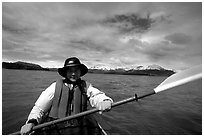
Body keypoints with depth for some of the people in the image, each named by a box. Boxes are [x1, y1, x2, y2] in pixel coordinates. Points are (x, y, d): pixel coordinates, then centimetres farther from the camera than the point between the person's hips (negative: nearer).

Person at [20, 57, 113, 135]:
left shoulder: (86, 86, 3)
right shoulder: (56, 86, 1)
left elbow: (96, 96, -14)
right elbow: (39, 107, 3)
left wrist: (105, 102, -36)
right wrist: (31, 122, -14)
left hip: (78, 128, 1)